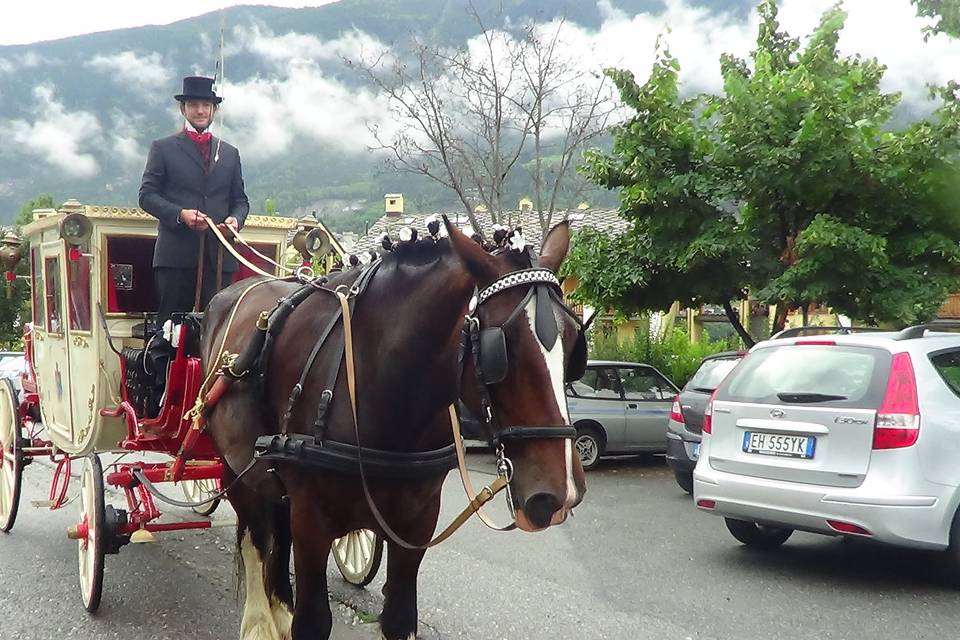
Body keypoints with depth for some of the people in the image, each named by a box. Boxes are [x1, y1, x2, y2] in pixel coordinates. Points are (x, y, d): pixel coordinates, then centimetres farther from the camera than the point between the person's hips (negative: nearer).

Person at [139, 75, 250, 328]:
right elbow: (147, 195, 2)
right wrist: (180, 214, -15)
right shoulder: (163, 148, 9)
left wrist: (235, 219, -5)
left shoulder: (230, 153, 20)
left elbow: (240, 200, 19)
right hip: (176, 254, -3)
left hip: (219, 255, 3)